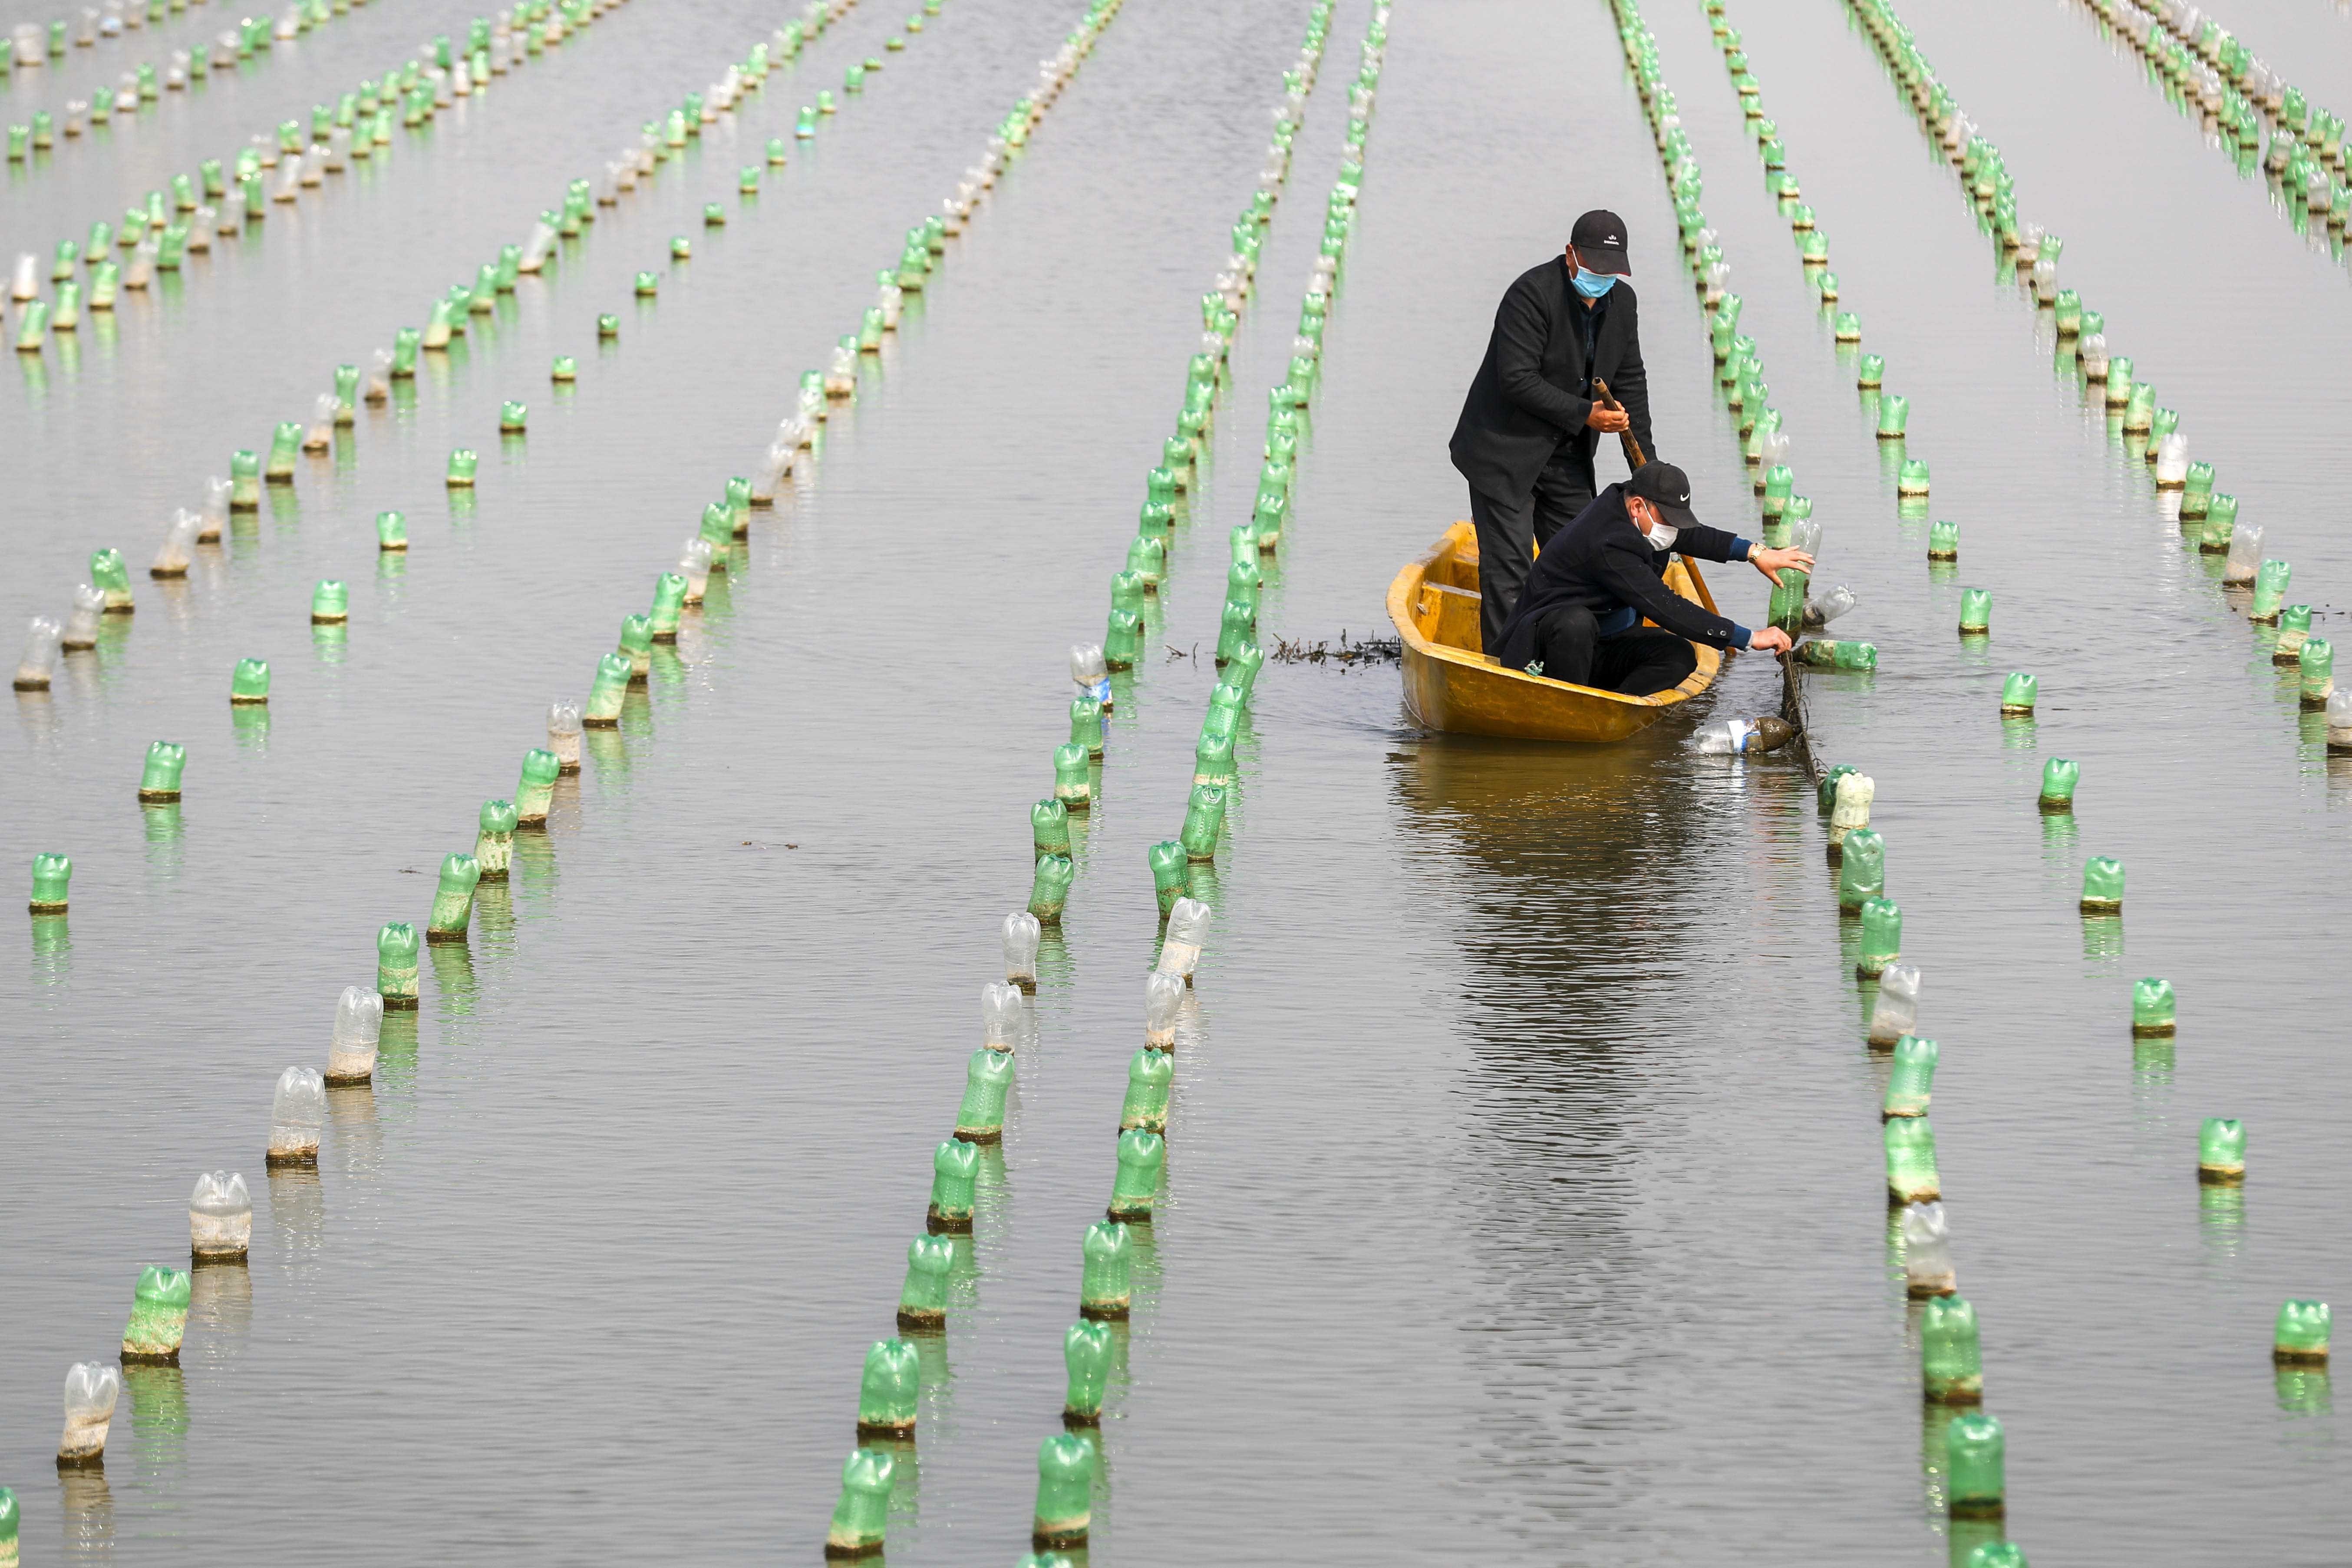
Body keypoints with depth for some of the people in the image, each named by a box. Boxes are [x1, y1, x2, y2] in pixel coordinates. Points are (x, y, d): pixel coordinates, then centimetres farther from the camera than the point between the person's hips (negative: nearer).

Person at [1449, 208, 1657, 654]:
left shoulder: (1622, 301, 3)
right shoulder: (1533, 294, -20)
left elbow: (1630, 381, 9)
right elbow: (1518, 380, -24)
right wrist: (1585, 415, -23)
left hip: (1566, 458, 7)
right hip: (1505, 453, -7)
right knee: (1509, 567, -8)